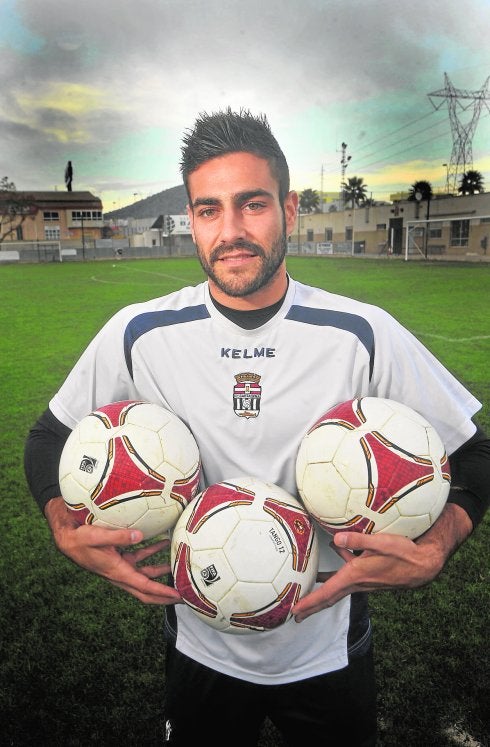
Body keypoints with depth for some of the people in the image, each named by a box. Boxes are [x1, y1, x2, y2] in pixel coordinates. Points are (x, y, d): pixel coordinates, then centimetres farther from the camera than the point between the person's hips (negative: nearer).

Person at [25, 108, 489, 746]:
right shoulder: (137, 335, -13)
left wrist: (431, 552, -24)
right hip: (200, 651, 1)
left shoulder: (364, 334, -16)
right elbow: (50, 438, 1)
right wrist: (68, 533, -17)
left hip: (330, 653, 0)